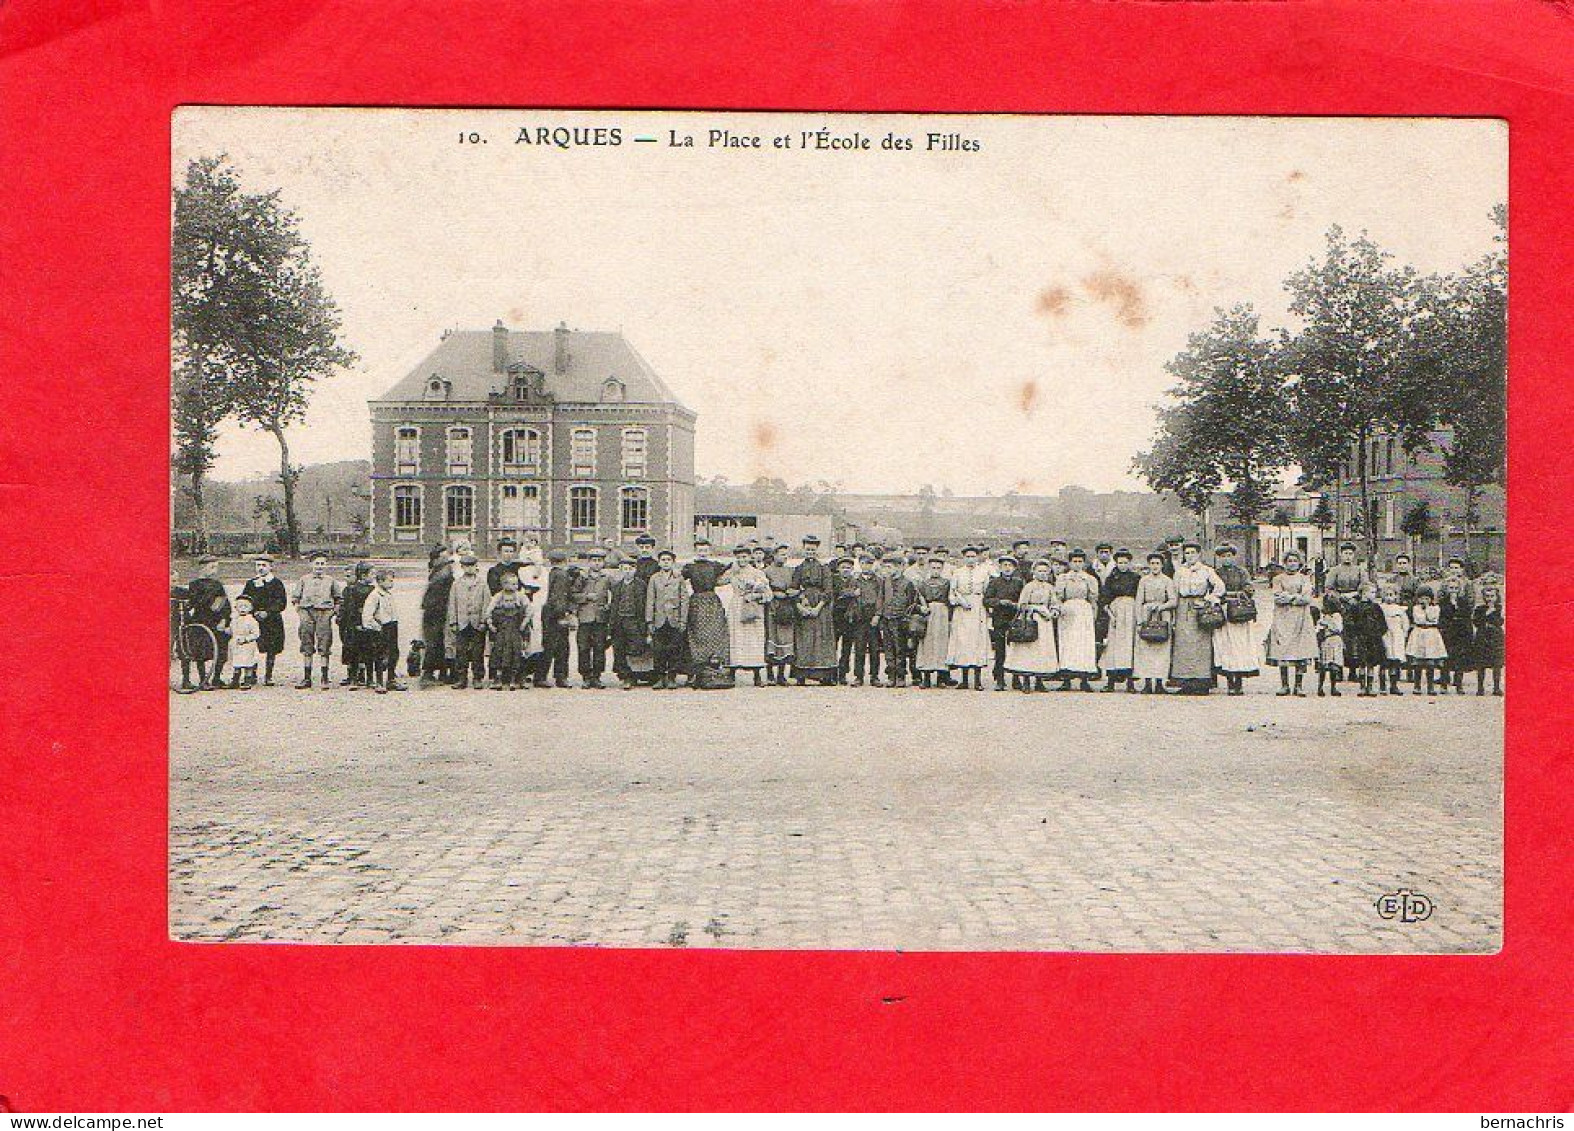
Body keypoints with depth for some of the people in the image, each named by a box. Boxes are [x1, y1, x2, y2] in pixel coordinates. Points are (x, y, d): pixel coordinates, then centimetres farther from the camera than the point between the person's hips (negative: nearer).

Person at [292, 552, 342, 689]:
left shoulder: (331, 581, 11)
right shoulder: (304, 579, 13)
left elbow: (338, 598, 18)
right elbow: (297, 598, 17)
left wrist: (334, 611, 5)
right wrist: (299, 611, 4)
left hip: (325, 613, -1)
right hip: (307, 612, 1)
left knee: (324, 648, -4)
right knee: (307, 648, 3)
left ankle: (325, 679, 1)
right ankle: (306, 678, 8)